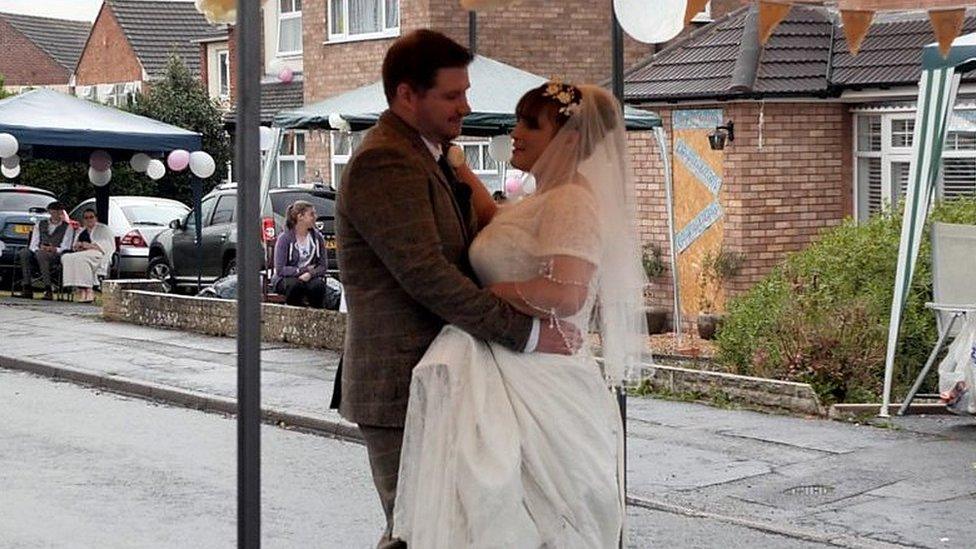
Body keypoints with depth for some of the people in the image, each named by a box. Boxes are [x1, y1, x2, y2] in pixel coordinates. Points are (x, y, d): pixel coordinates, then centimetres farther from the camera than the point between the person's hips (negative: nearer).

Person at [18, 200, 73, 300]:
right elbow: (33, 244, 11)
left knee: (41, 254, -37)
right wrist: (38, 249, -12)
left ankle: (48, 290, -42)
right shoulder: (40, 224, 21)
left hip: (56, 257, -3)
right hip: (37, 254, 4)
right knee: (24, 252, -29)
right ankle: (26, 288, -34)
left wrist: (55, 250, -19)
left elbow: (65, 248, 1)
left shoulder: (67, 227, 11)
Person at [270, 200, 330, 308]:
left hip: (309, 277, 3)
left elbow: (323, 266, 0)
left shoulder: (318, 237, 3)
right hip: (286, 278, -2)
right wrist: (304, 270, -17)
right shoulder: (284, 238, -8)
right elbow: (280, 269, -13)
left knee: (318, 285, -31)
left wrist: (310, 273, -21)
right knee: (295, 284, -37)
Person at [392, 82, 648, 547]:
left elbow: (565, 294, -26)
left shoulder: (571, 200, -14)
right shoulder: (543, 201, 18)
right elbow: (496, 221, 37)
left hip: (539, 391, -10)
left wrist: (481, 295, -15)